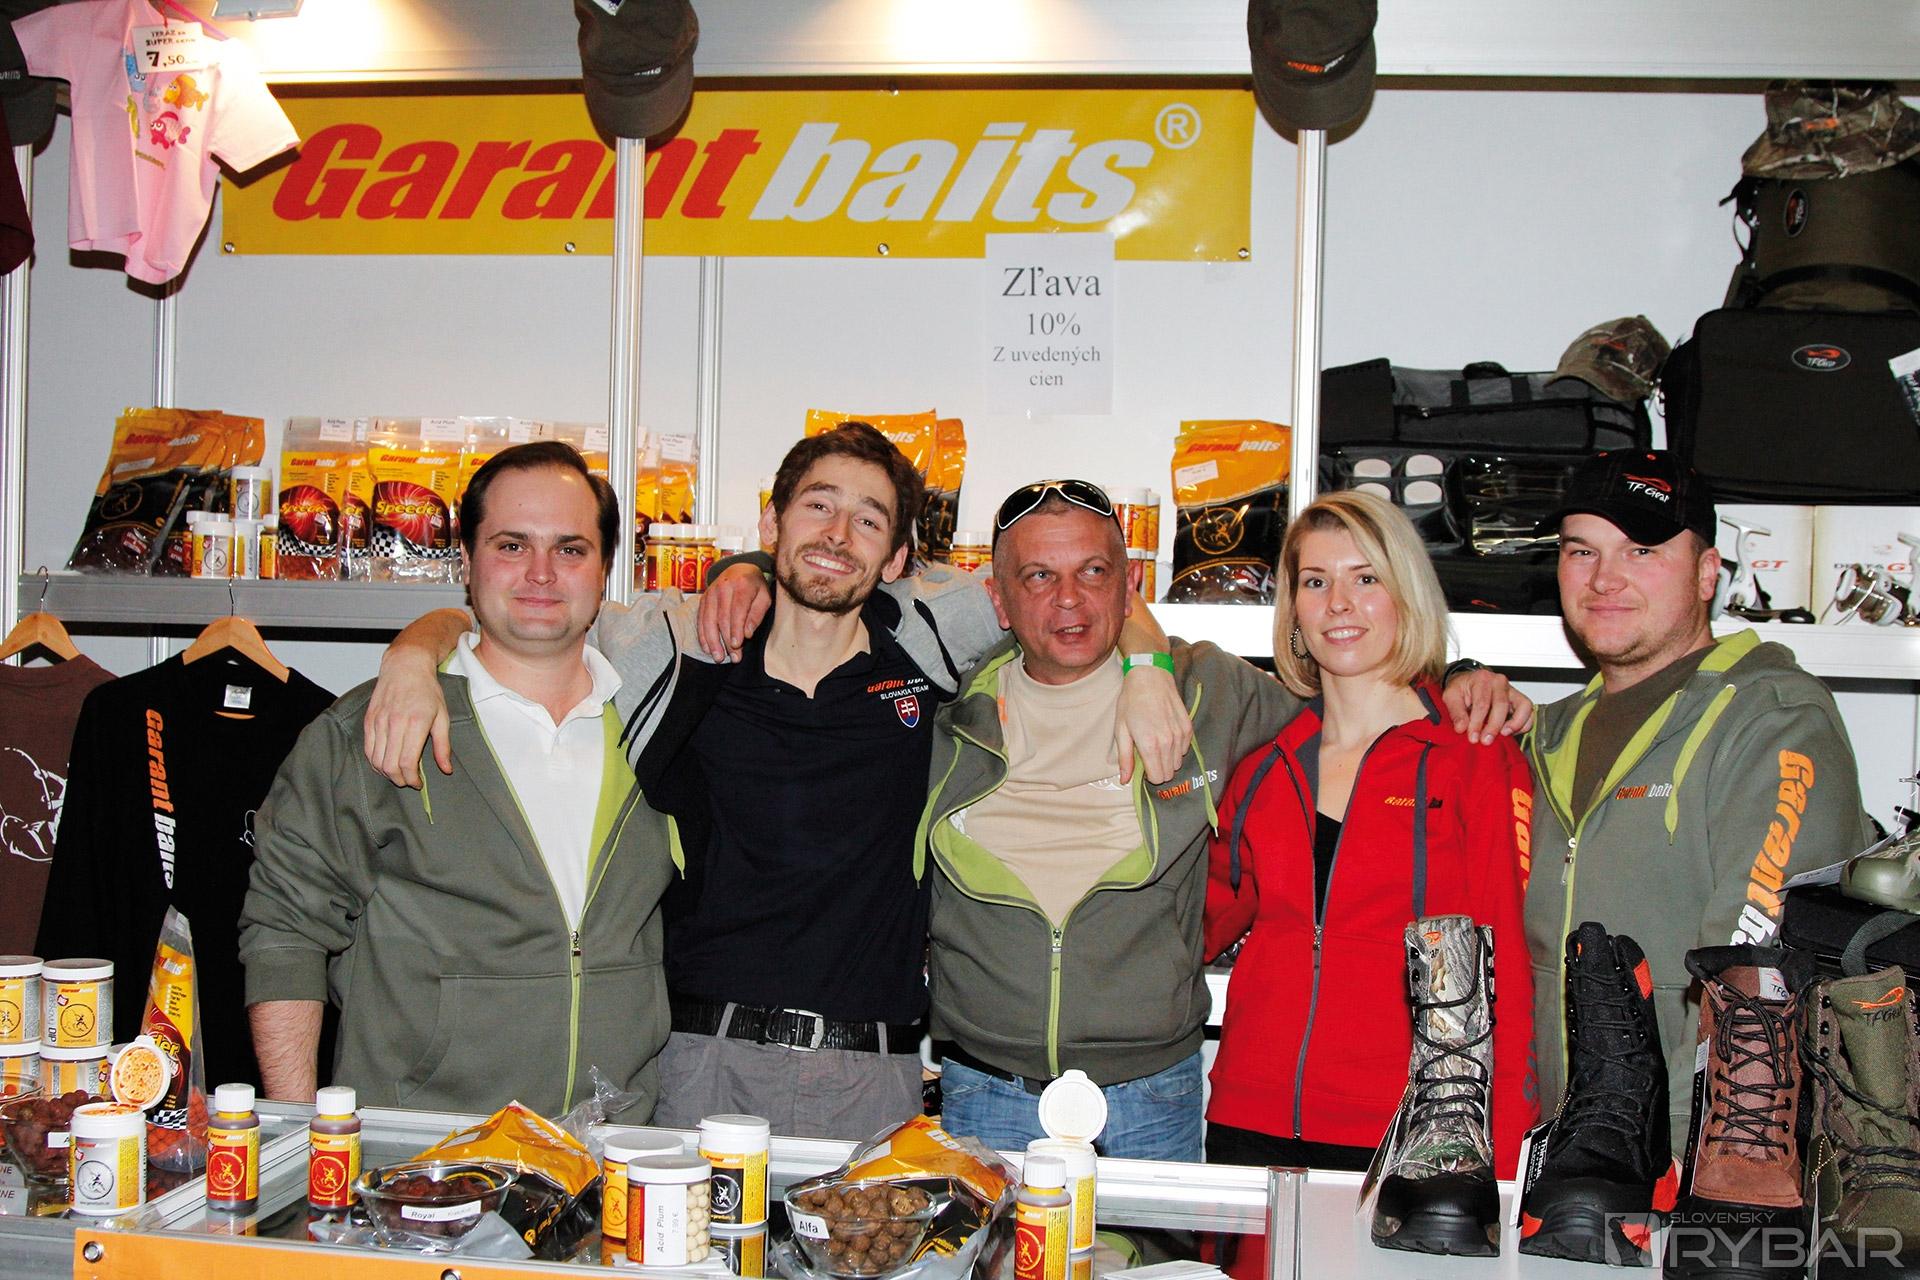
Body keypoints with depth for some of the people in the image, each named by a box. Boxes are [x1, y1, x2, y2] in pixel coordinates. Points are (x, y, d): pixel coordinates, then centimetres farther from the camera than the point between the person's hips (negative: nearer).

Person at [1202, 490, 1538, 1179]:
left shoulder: (1477, 758, -2)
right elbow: (1202, 927, 13)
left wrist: (1498, 1162, -12)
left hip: (1406, 1139, -3)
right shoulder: (1263, 770, 11)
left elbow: (1507, 966, -4)